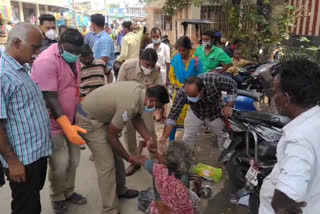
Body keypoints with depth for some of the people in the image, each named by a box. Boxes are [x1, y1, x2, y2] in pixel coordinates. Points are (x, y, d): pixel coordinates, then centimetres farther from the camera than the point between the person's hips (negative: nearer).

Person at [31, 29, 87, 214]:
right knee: (61, 163, -3)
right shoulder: (47, 61, -22)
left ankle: (69, 192, 36)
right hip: (53, 122, -7)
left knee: (74, 160, 13)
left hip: (71, 119, 8)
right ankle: (57, 197, 25)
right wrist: (67, 127, -30)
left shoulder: (73, 59, 5)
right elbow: (50, 98, -26)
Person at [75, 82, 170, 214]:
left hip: (99, 114, 10)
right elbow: (111, 136, -20)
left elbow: (136, 118, 7)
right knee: (107, 165, -8)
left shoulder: (140, 90, -6)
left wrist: (148, 139, -7)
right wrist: (129, 158, -8)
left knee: (115, 155, 18)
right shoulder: (130, 105, -32)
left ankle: (120, 190, 36)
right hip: (88, 120, -10)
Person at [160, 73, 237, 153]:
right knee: (188, 139, 1)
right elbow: (173, 114, -34)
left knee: (224, 137, 16)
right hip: (195, 114, 0)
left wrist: (229, 106, -25)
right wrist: (164, 137, -38)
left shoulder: (214, 80, -41)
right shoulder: (182, 93, -37)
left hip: (216, 114, 0)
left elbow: (232, 85, -22)